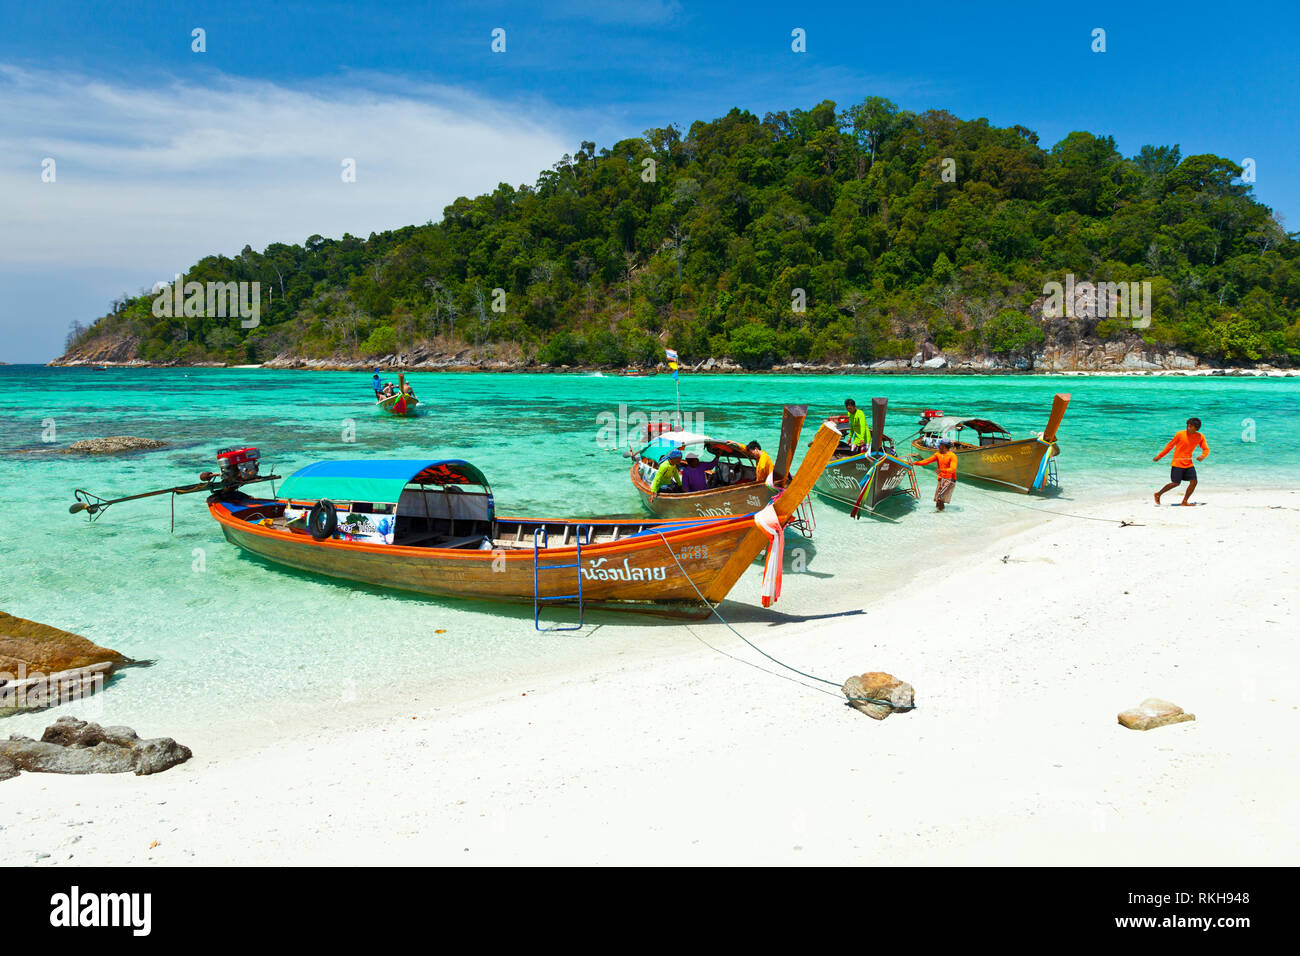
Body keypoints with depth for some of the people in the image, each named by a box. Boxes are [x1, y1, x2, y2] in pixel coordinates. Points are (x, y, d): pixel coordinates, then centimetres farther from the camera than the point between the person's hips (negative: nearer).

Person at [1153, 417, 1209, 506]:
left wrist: (1202, 456, -21)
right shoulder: (1180, 434, -9)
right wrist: (1159, 457, 0)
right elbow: (1170, 446, -2)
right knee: (1176, 483, -4)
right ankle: (1158, 494, 15)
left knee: (1194, 482, -8)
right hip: (1177, 463, -4)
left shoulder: (1200, 437, 1)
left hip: (1188, 464, 4)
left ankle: (1184, 501, 4)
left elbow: (1206, 449, 3)